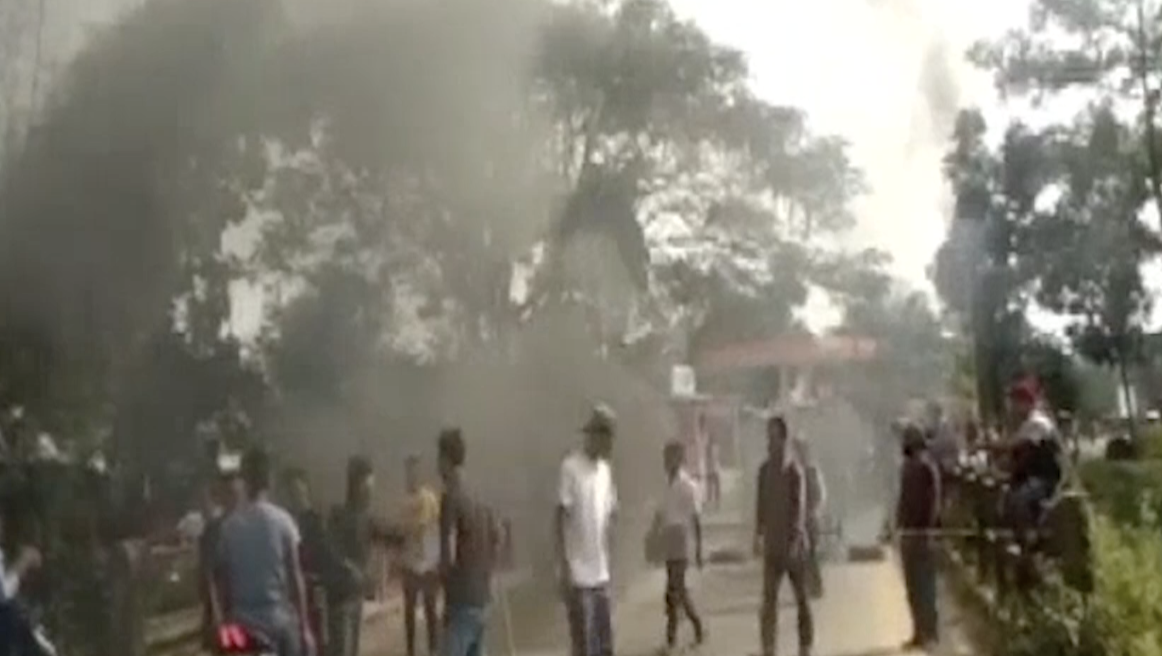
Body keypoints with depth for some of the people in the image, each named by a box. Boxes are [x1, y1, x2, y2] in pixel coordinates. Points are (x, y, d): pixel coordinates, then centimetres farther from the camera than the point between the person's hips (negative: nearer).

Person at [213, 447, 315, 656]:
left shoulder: (229, 525, -2)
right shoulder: (282, 520, -8)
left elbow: (222, 580, 3)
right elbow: (294, 577, -7)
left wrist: (226, 620, 15)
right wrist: (304, 626, -2)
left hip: (244, 623, 2)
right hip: (280, 619, -2)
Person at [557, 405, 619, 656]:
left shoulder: (606, 469, 12)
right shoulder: (571, 467, -11)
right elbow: (561, 519, -12)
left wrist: (607, 564, 15)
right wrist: (564, 569, -16)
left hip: (601, 574, 7)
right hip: (578, 575, -7)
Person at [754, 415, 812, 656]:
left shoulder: (794, 469, -11)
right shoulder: (764, 469, 6)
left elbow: (799, 506, -15)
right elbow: (761, 505, 11)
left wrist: (795, 539, -22)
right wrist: (758, 536, 5)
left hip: (794, 542, -4)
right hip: (773, 543, 4)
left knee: (801, 597, 7)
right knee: (769, 598, -1)